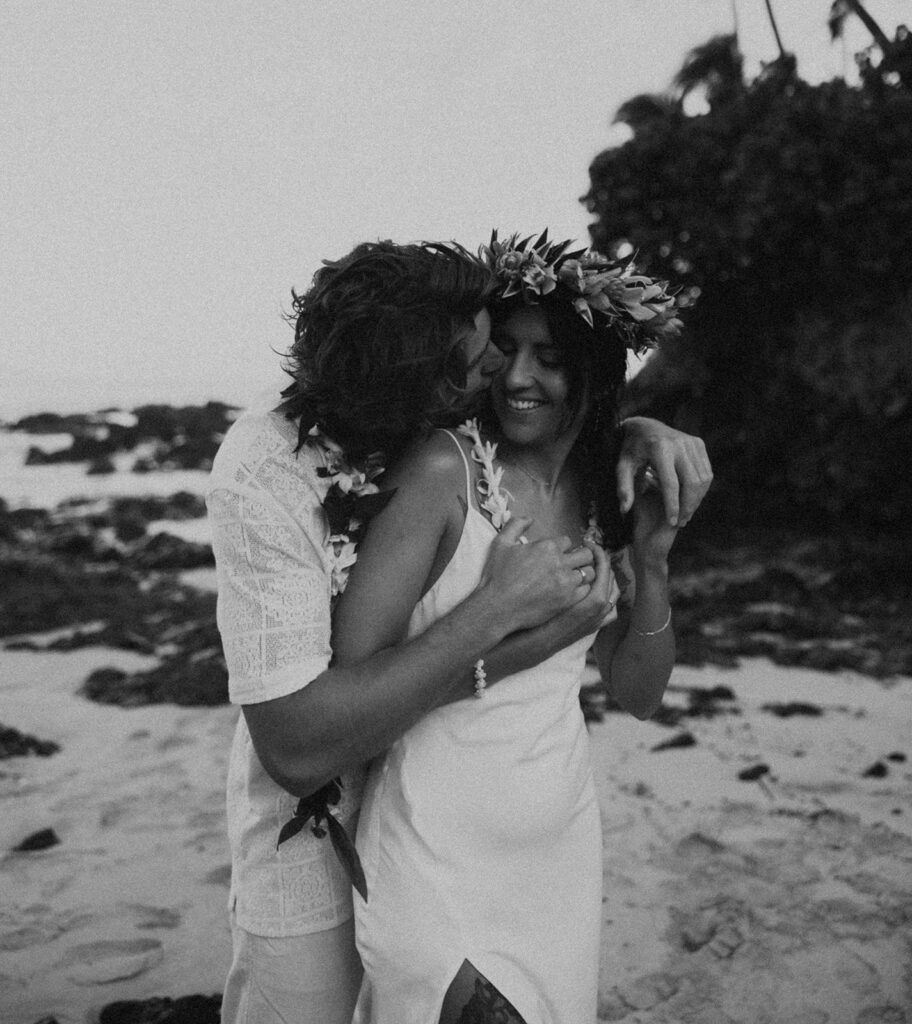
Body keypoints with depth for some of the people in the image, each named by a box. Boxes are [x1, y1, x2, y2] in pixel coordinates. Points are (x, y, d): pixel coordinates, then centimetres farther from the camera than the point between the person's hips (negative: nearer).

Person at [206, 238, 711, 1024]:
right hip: (317, 821, -5)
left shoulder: (455, 428, -14)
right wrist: (496, 610, -34)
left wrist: (639, 433, -17)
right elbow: (296, 746, -33)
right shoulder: (265, 477, -29)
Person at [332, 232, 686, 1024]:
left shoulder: (610, 496, 2)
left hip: (564, 842, 6)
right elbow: (352, 675, -18)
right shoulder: (445, 470, -15)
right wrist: (500, 648, -23)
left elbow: (639, 697, 4)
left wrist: (651, 561, -8)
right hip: (438, 854, -5)